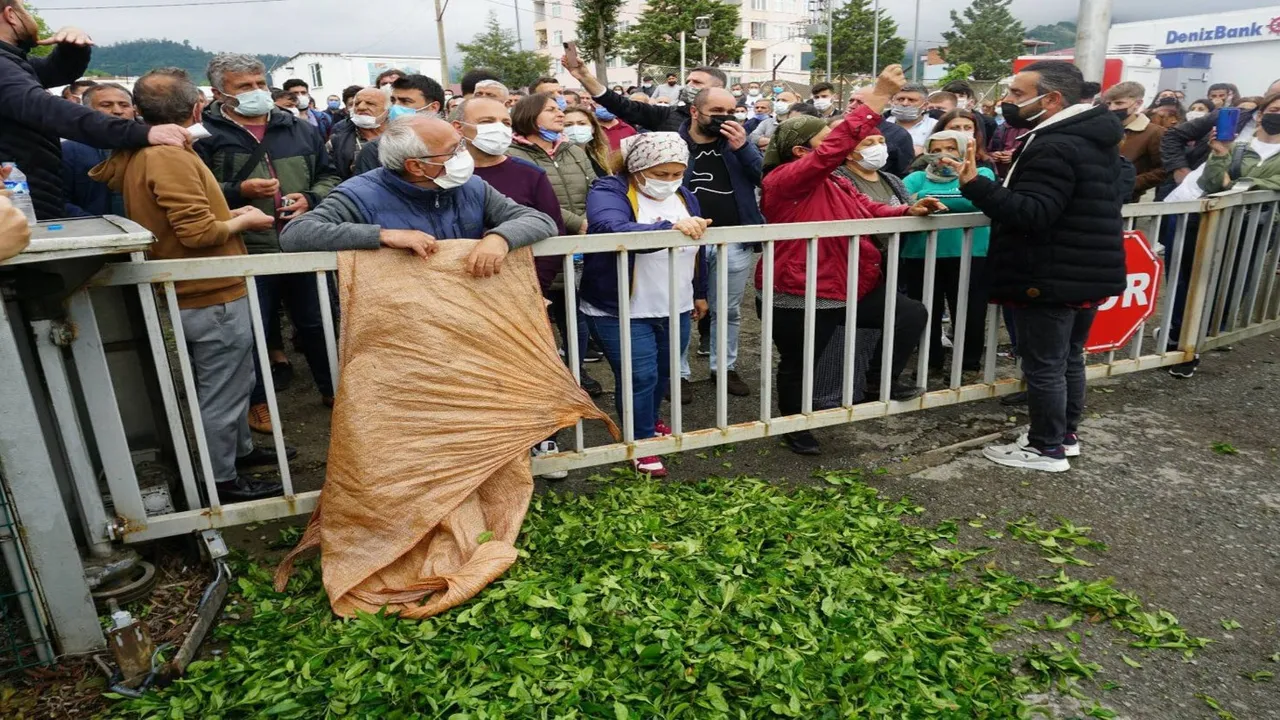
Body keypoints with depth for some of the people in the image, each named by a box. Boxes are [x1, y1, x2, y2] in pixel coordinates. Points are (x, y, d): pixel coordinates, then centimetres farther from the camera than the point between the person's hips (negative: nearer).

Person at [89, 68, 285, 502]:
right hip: (214, 297, -10)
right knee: (223, 392, 3)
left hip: (194, 295, 10)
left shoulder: (137, 153, 8)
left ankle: (240, 450, 39)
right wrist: (242, 221, -10)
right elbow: (199, 232, -26)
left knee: (229, 383, 23)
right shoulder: (171, 157, -21)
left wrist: (229, 215, 9)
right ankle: (223, 479, 16)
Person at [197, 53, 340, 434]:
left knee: (317, 323, 14)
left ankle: (331, 388, 31)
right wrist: (238, 191, -20)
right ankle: (257, 400, 26)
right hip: (245, 253, -3)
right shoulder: (206, 136, -3)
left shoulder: (298, 129, 11)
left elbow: (329, 176, 16)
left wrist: (311, 198, -2)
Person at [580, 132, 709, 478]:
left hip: (675, 309, 7)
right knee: (639, 378, -2)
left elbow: (696, 249, 19)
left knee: (663, 373, 19)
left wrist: (700, 292, 24)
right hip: (622, 312, -6)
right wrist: (669, 228, -51)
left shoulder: (683, 196, 6)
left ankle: (651, 422, 44)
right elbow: (612, 231, -39)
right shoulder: (609, 192, -16)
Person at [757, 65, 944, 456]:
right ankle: (794, 427, 30)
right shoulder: (785, 179, -18)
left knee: (913, 314, 8)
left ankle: (884, 381, 24)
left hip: (851, 284, 9)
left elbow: (868, 209, 18)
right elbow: (837, 148, -30)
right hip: (801, 295, -9)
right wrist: (879, 97, -29)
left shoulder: (836, 181, 14)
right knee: (798, 364, 7)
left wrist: (908, 210, -1)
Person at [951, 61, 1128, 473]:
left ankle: (1047, 449, 12)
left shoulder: (1054, 146, -21)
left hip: (1052, 280, -10)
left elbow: (1032, 214, -29)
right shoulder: (1094, 138, 12)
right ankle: (1066, 434, 33)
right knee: (1069, 357, 20)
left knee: (1043, 365, 1)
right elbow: (1120, 192, 24)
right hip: (1089, 273, 10)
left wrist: (976, 185, -35)